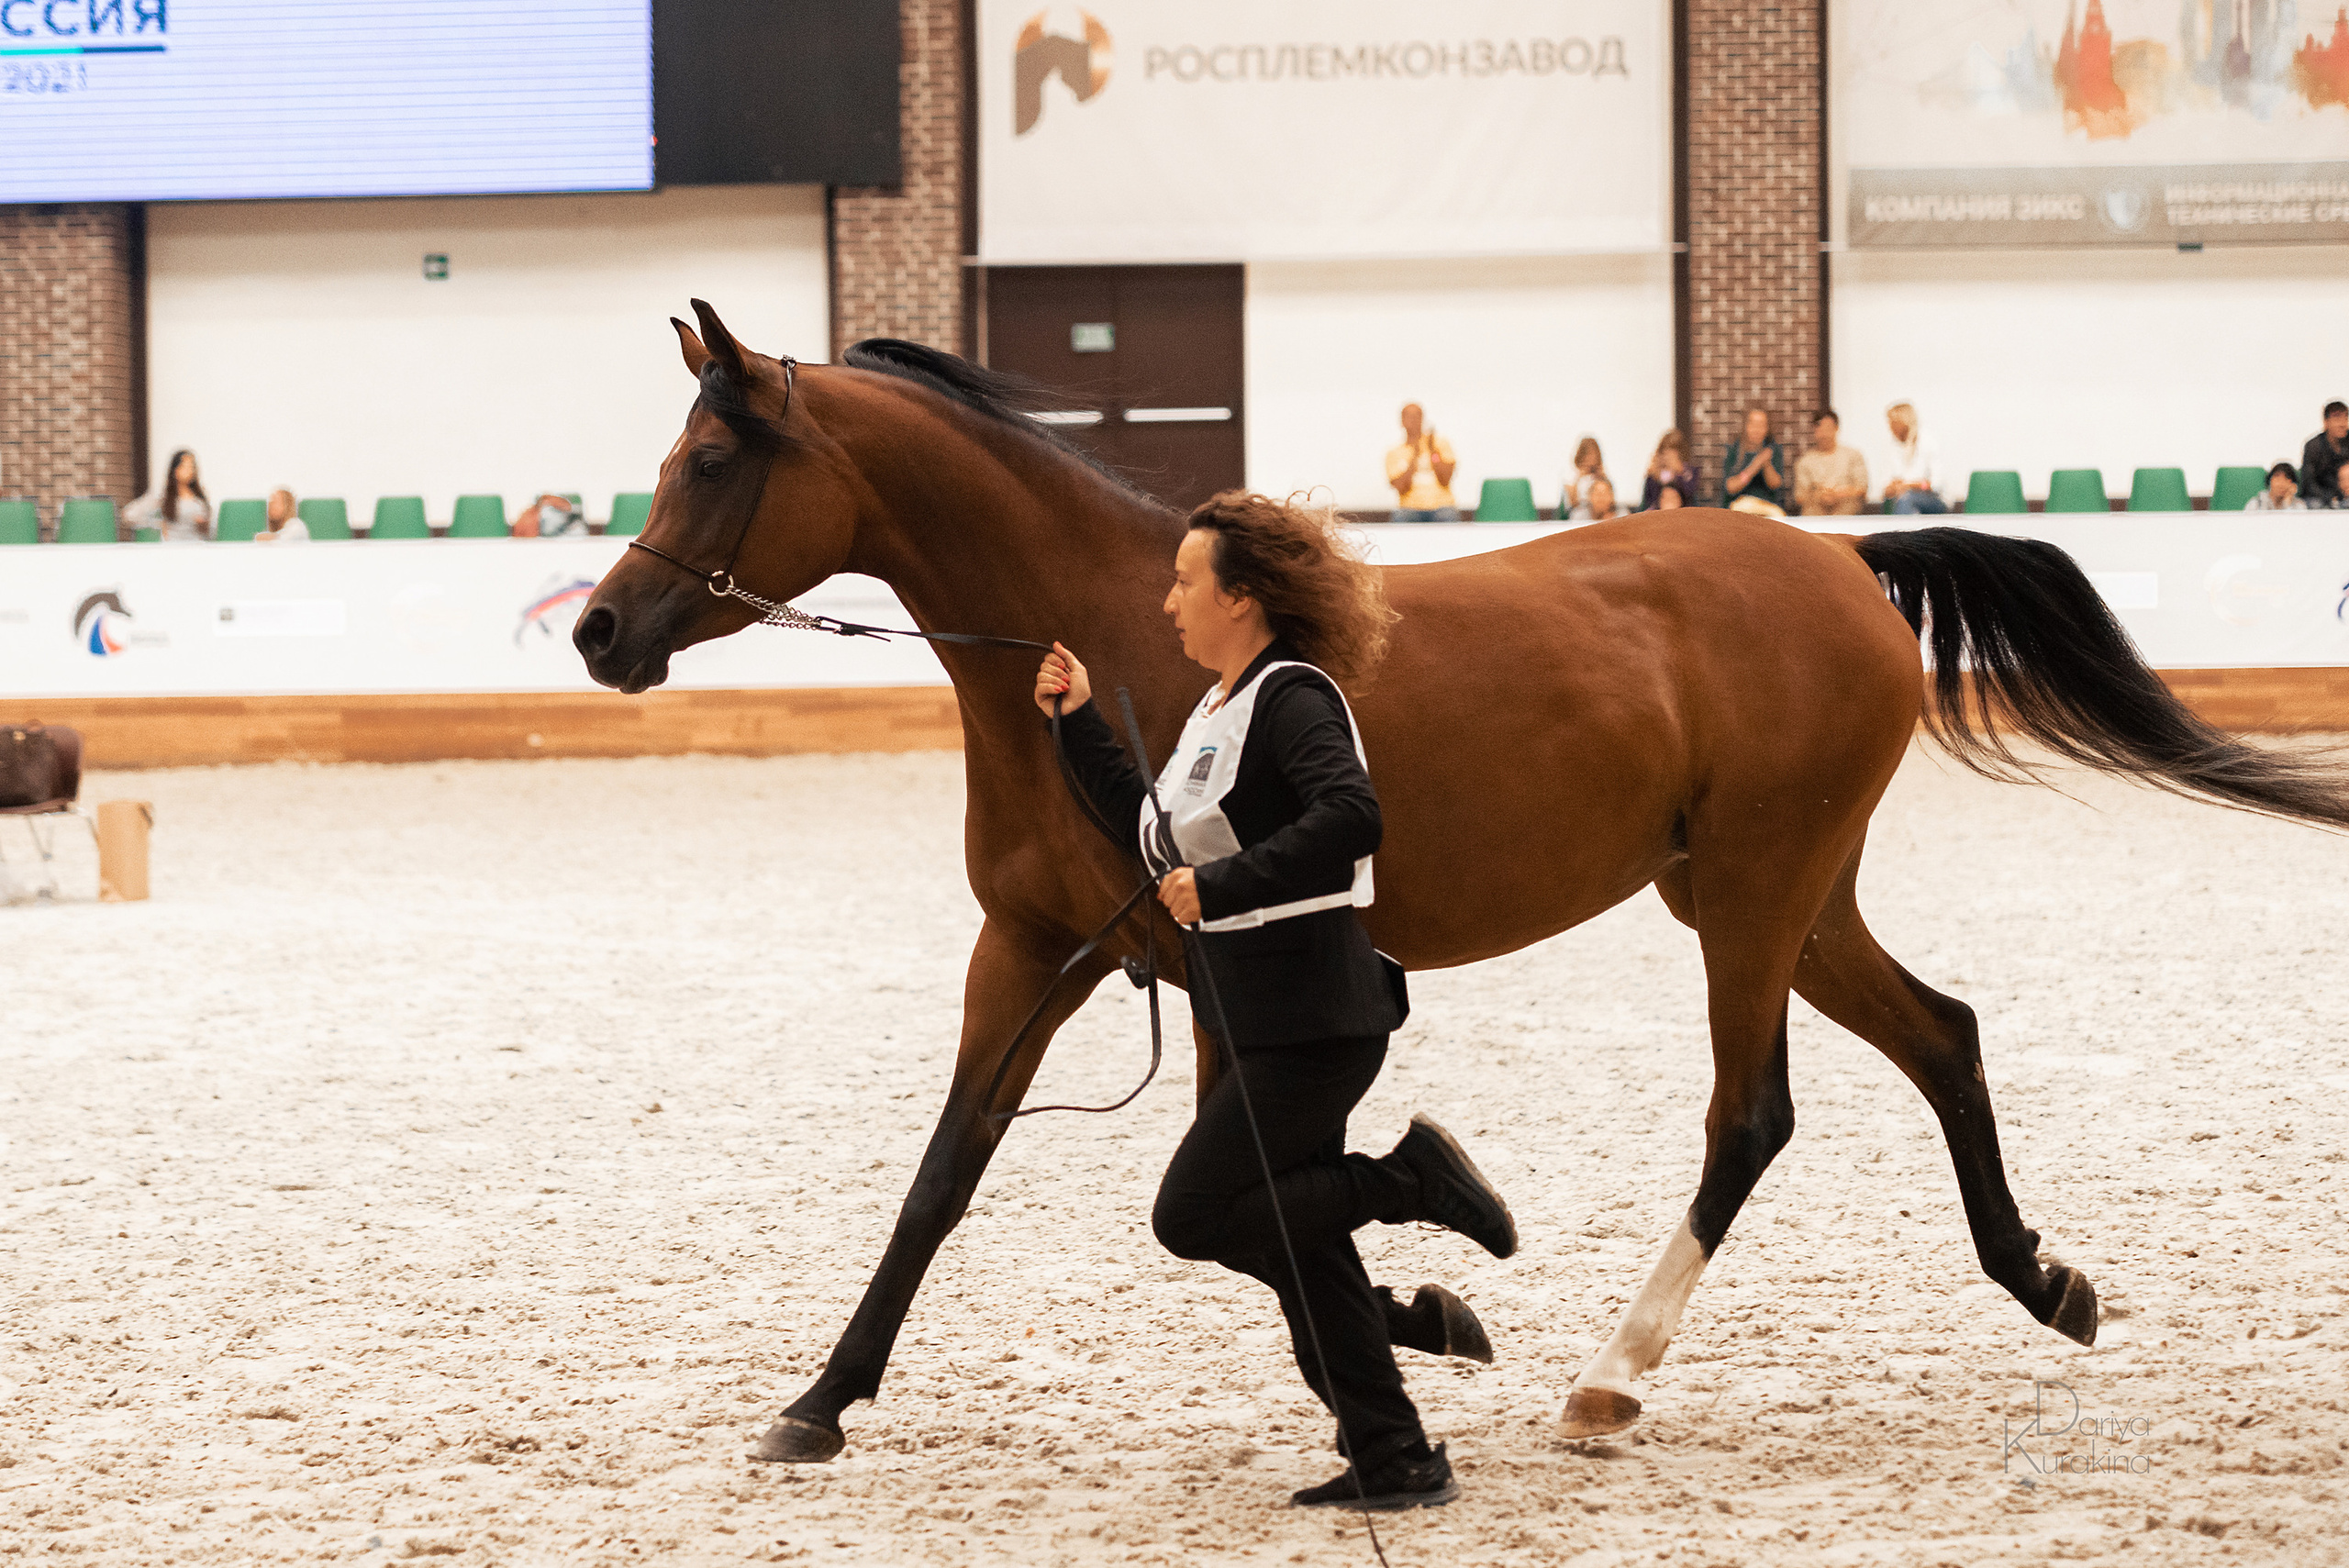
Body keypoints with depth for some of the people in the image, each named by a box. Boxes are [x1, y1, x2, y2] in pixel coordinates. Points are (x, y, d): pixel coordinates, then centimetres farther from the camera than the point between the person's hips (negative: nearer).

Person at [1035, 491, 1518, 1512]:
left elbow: (1351, 818, -31)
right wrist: (1080, 724, 22)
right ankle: (1394, 1463, 14)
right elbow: (1158, 838, 25)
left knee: (1194, 1218, -8)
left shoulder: (1293, 699, -15)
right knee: (1289, 1229, 10)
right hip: (1261, 1020, 10)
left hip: (1312, 1017, -10)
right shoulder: (1221, 711, 15)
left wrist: (1222, 886, -28)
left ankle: (1414, 1176, -1)